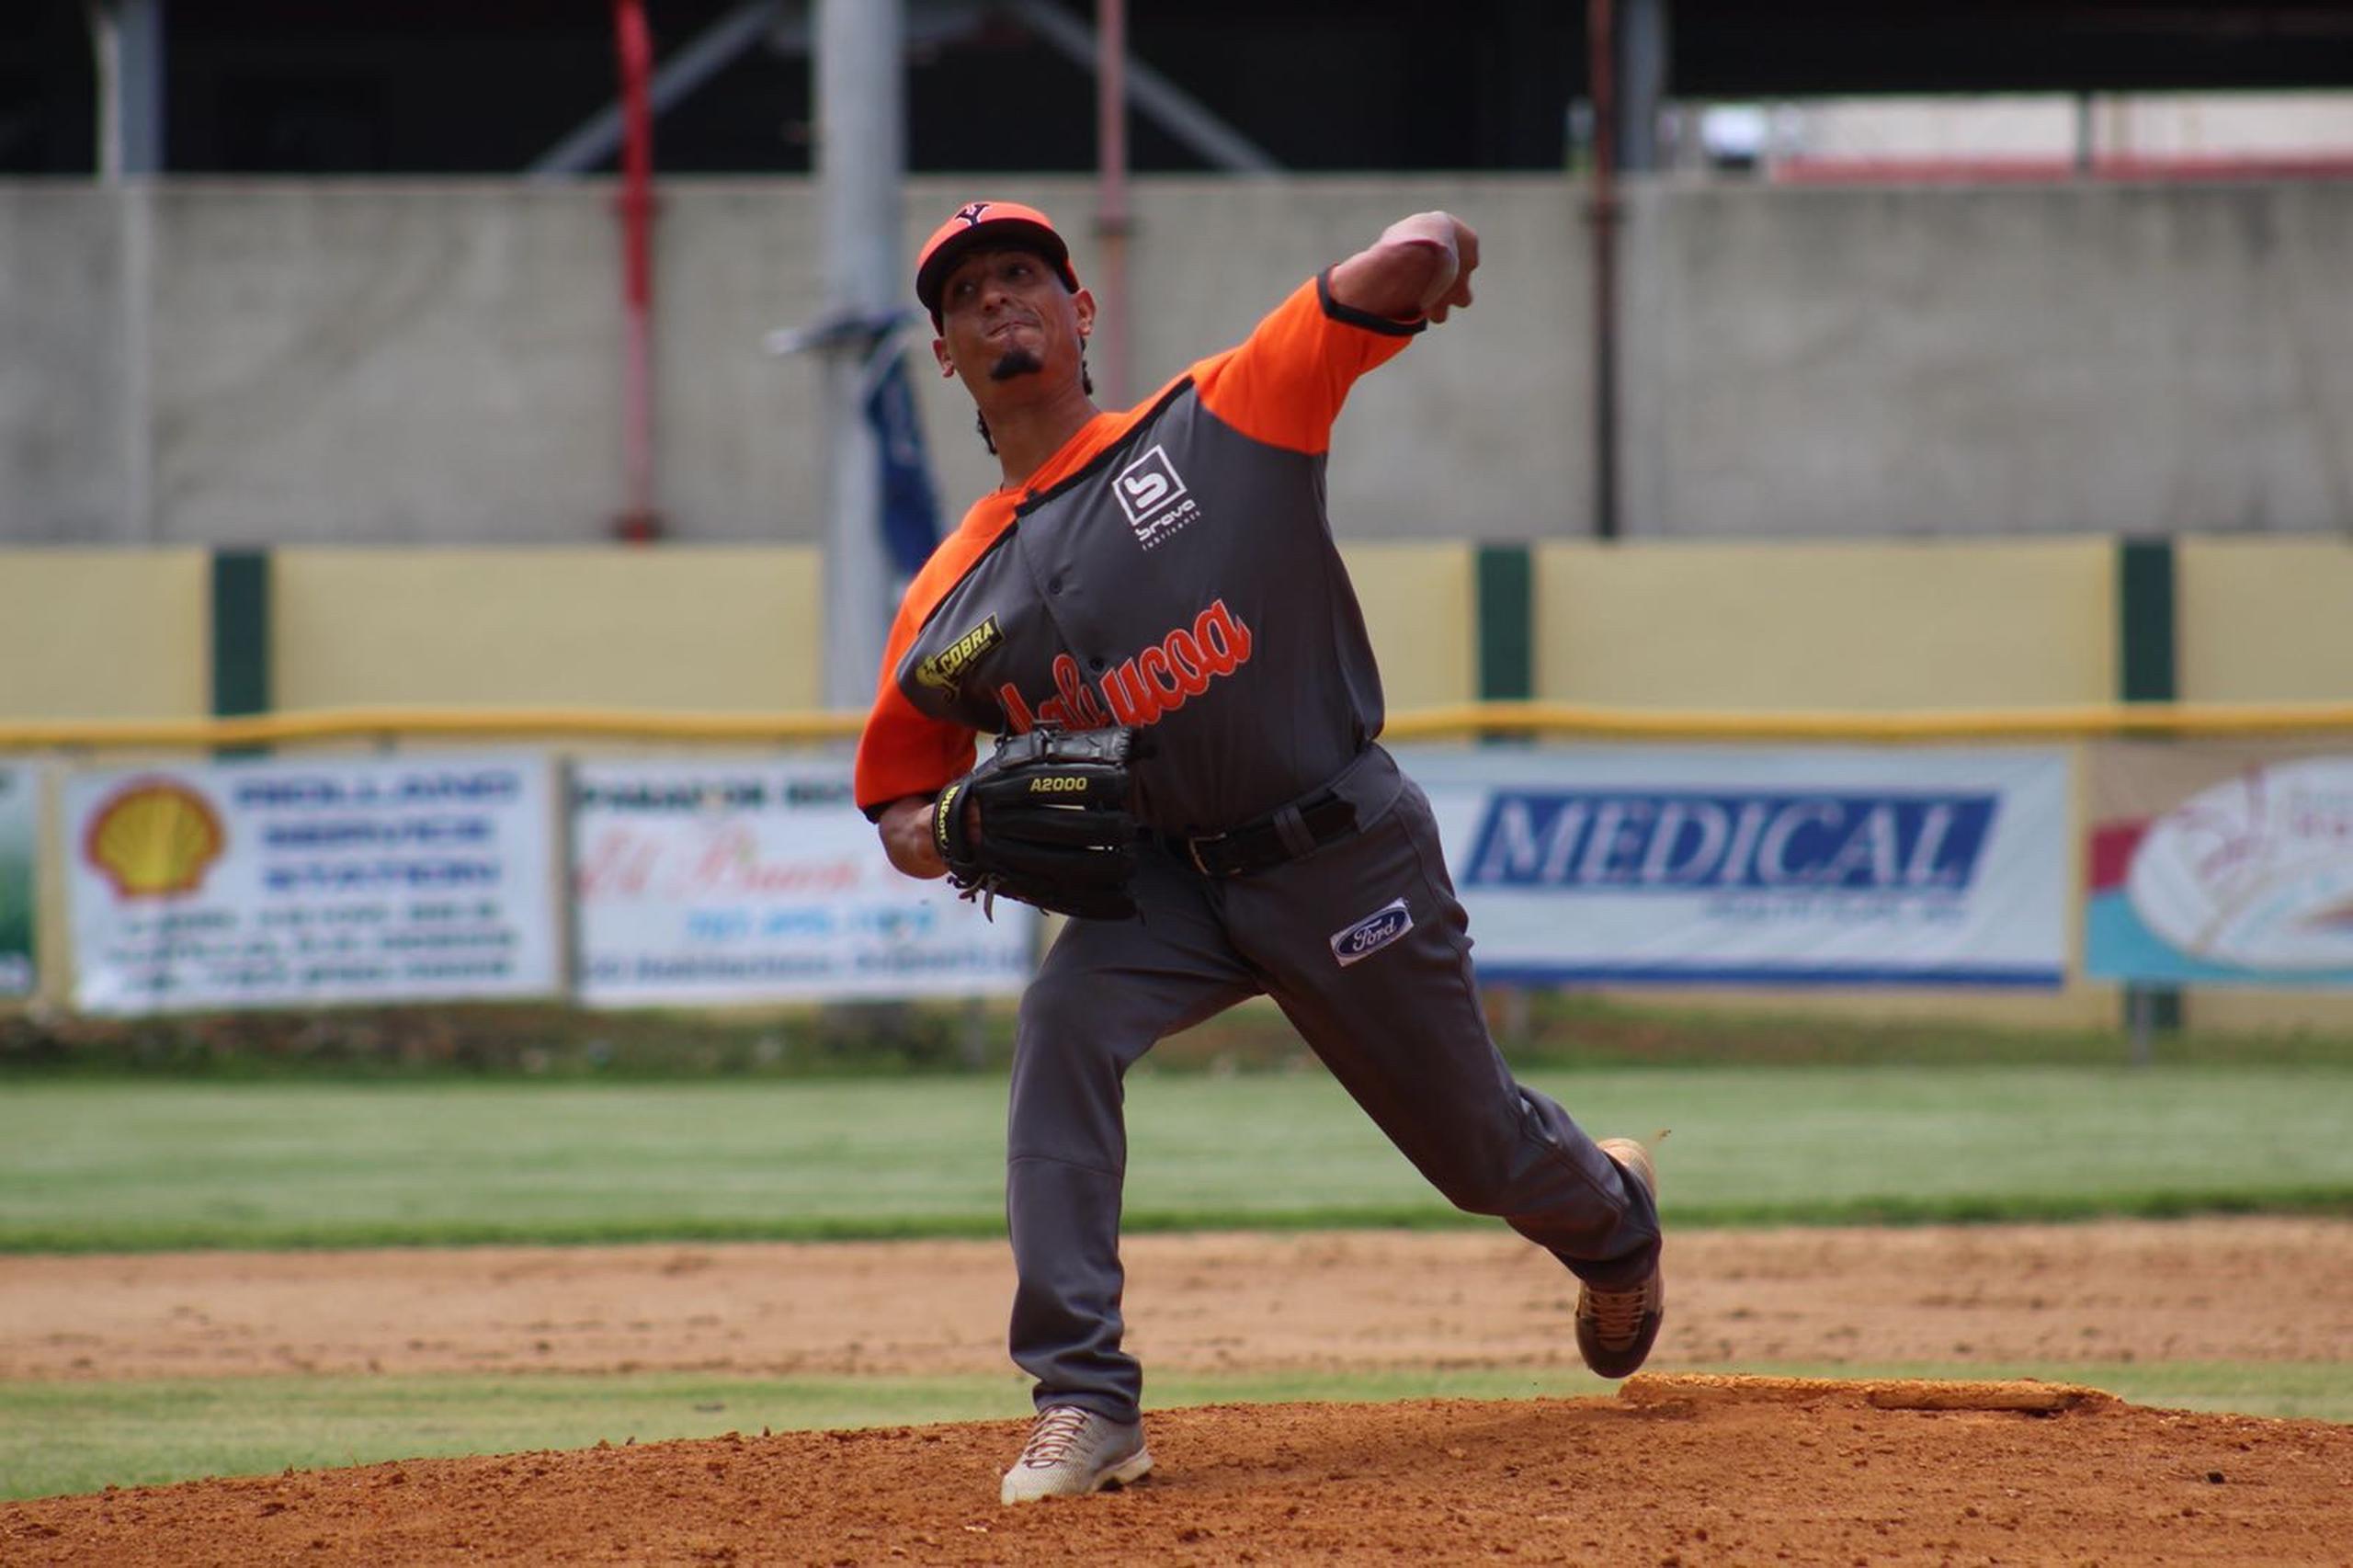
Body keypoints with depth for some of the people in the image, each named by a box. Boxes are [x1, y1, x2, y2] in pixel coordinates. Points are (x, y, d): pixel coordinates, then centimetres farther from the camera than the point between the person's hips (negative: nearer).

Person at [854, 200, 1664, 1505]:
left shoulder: (1218, 419, -6)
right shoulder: (950, 601, 1)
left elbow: (1403, 270, -9)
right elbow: (898, 807, 7)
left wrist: (1422, 254, -27)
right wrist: (956, 831, -10)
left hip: (1348, 857, -2)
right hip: (1166, 878, 2)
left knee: (1482, 1152, 11)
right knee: (1063, 1029, -28)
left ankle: (1614, 1213, 50)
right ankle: (1084, 1406, -27)